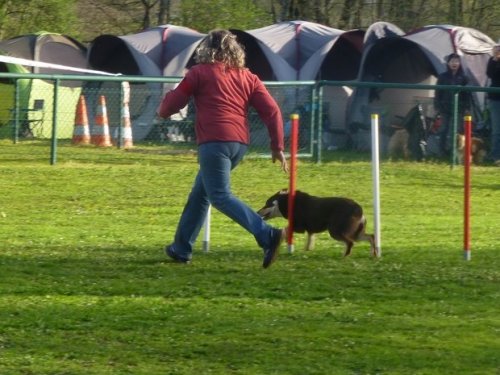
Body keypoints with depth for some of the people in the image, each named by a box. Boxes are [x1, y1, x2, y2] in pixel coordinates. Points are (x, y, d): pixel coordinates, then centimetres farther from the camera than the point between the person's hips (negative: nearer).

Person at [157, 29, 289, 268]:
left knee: (220, 195, -10)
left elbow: (173, 103, 9)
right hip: (239, 143, 7)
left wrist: (162, 110, 33)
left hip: (214, 141, -7)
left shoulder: (200, 73, 4)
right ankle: (182, 248, 25)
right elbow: (272, 111, 8)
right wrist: (277, 147, 11)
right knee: (200, 193, 19)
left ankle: (267, 235, -28)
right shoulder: (248, 78, 16)